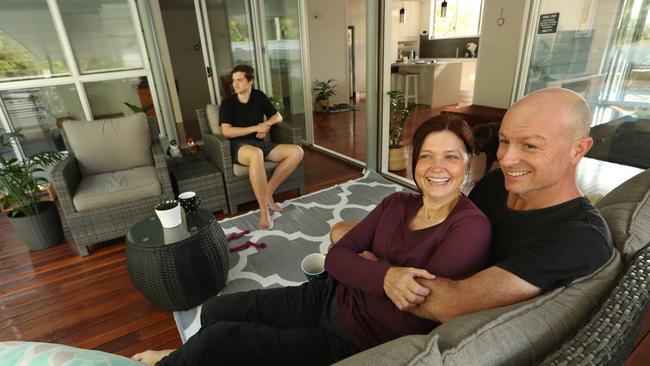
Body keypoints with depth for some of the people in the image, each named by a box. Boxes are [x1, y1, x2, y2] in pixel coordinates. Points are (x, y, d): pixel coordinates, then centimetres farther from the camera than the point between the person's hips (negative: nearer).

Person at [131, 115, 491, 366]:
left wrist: (366, 262, -14)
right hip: (329, 297, 6)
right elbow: (335, 256, -6)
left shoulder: (471, 228, -18)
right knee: (214, 310, 7)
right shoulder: (397, 203, 1)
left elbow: (411, 320, -26)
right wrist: (383, 276, -23)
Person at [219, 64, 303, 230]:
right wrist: (255, 128, -16)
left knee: (297, 152, -17)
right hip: (241, 146, -5)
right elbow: (226, 132, -11)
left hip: (263, 143, 5)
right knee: (256, 154, -43)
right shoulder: (228, 102, -2)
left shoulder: (259, 96, 9)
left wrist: (266, 124, -7)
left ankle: (268, 192, -13)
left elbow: (278, 117, 16)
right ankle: (264, 209, -33)